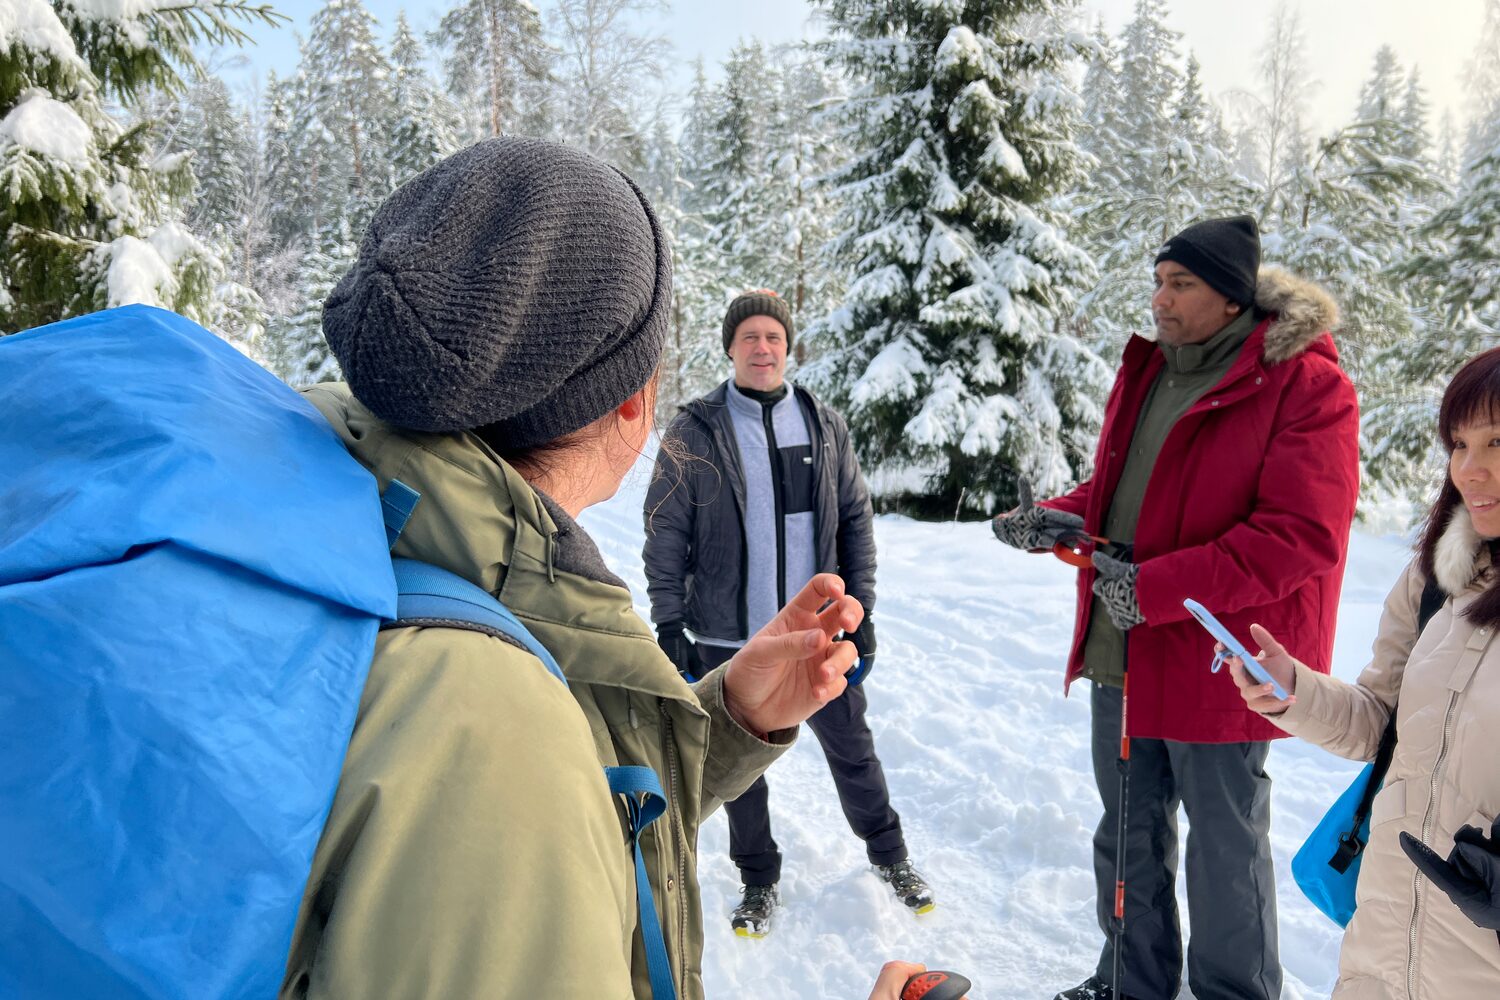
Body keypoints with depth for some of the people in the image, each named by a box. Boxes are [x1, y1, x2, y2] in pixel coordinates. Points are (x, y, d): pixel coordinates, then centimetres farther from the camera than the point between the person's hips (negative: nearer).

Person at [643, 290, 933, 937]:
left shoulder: (824, 425, 3)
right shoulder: (694, 433, -5)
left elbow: (855, 518, 6)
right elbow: (665, 534, -4)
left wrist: (861, 610, 3)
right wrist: (669, 624, -7)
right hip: (729, 637, -1)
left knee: (852, 748, 14)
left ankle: (888, 853, 38)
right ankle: (759, 880, 34)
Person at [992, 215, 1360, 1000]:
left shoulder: (1306, 385, -14)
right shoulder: (1147, 371, 9)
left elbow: (1300, 536, -21)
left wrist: (1154, 587, -26)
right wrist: (1057, 521, -5)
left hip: (1220, 663, -7)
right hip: (1119, 655, 7)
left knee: (1226, 848, 12)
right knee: (1127, 837, 20)